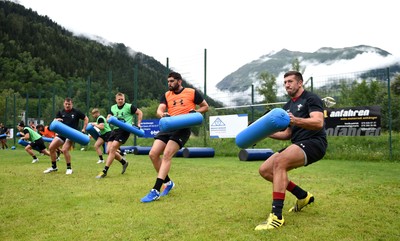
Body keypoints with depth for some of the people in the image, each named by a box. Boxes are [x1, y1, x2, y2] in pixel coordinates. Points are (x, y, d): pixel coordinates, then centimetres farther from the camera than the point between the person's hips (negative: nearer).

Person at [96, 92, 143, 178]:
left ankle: (104, 171, -8)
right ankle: (124, 162, 24)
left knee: (112, 149, -15)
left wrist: (138, 124, -5)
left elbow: (140, 113, 3)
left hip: (124, 130, -7)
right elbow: (108, 118, 10)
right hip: (115, 129, 7)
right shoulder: (113, 108, 14)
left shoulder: (129, 106, -1)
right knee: (109, 150, -1)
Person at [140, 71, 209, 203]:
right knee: (153, 154, -3)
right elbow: (159, 110, 0)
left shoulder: (192, 92, 2)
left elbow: (205, 107, 9)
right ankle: (168, 182, 18)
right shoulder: (166, 95, 13)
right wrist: (163, 115, -24)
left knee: (166, 155, -21)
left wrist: (194, 112, -11)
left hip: (183, 128, -6)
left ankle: (155, 191, -20)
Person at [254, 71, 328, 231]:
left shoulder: (311, 99, -4)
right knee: (264, 170, 0)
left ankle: (277, 216, -33)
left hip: (314, 143, -9)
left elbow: (318, 123, -21)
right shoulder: (287, 106, 20)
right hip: (297, 144, 9)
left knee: (279, 162, -33)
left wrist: (296, 120, -37)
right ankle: (303, 196, 14)